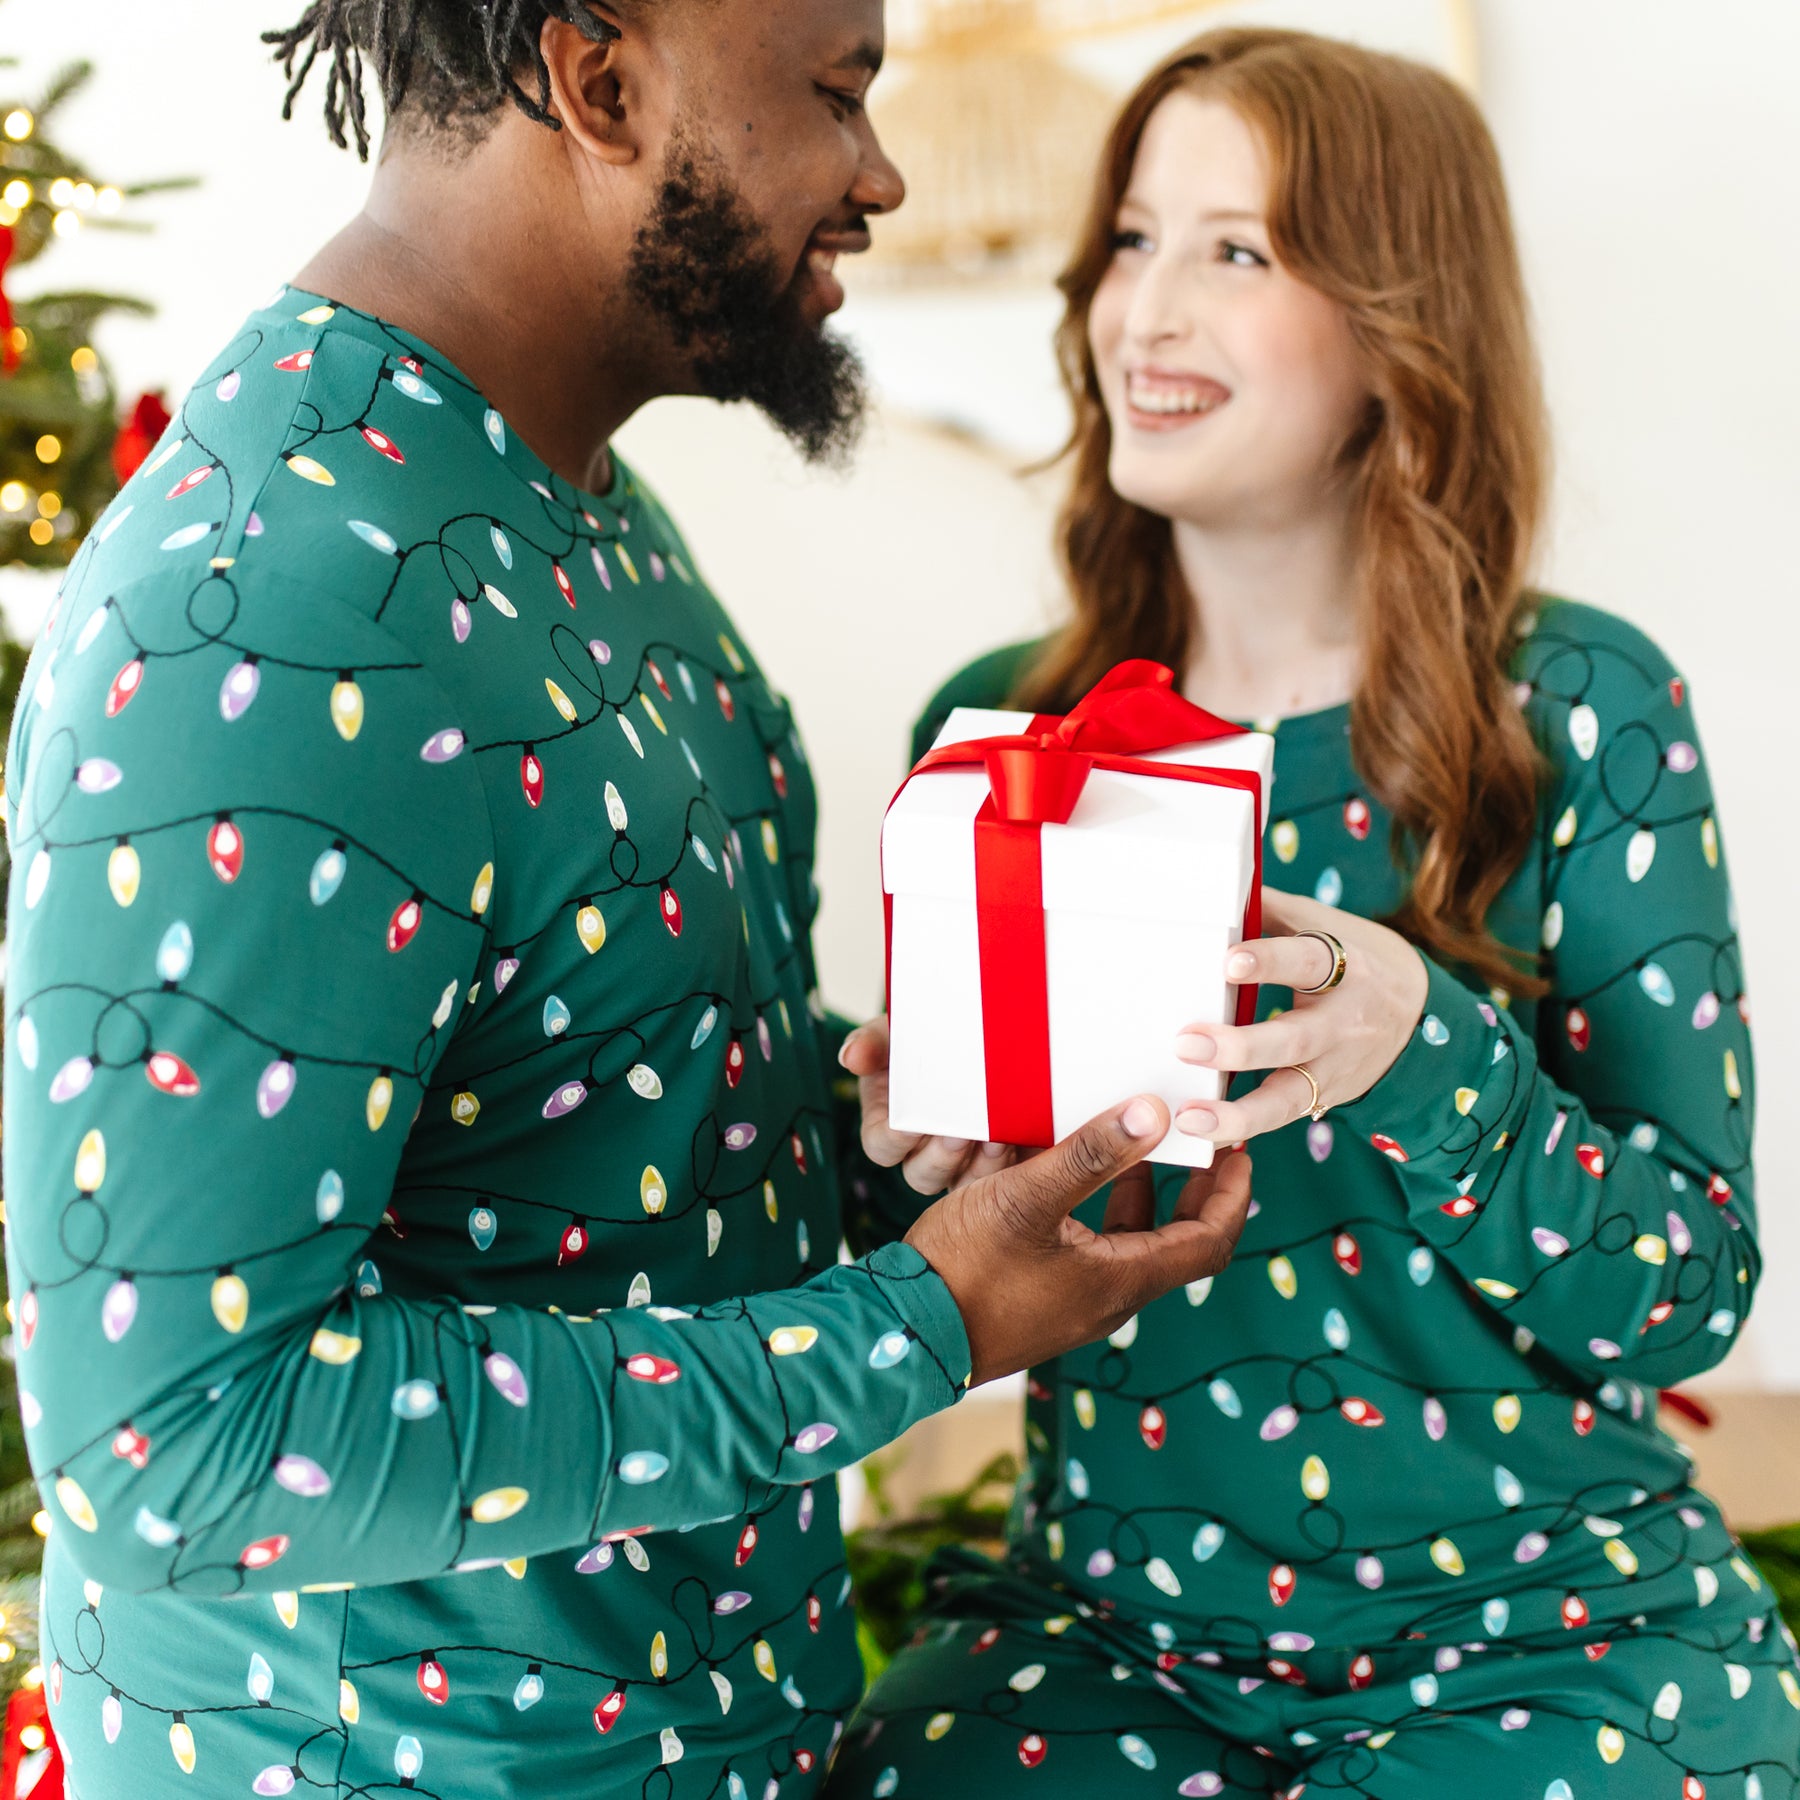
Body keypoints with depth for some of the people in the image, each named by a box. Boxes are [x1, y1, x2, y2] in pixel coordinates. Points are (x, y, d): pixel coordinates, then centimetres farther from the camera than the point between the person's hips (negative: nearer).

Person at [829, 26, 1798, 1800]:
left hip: (1533, 1646, -2)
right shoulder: (995, 728, -1)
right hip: (1108, 1621, 2)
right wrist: (929, 1158, -14)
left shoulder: (1580, 714, -9)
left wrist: (1423, 1049, -26)